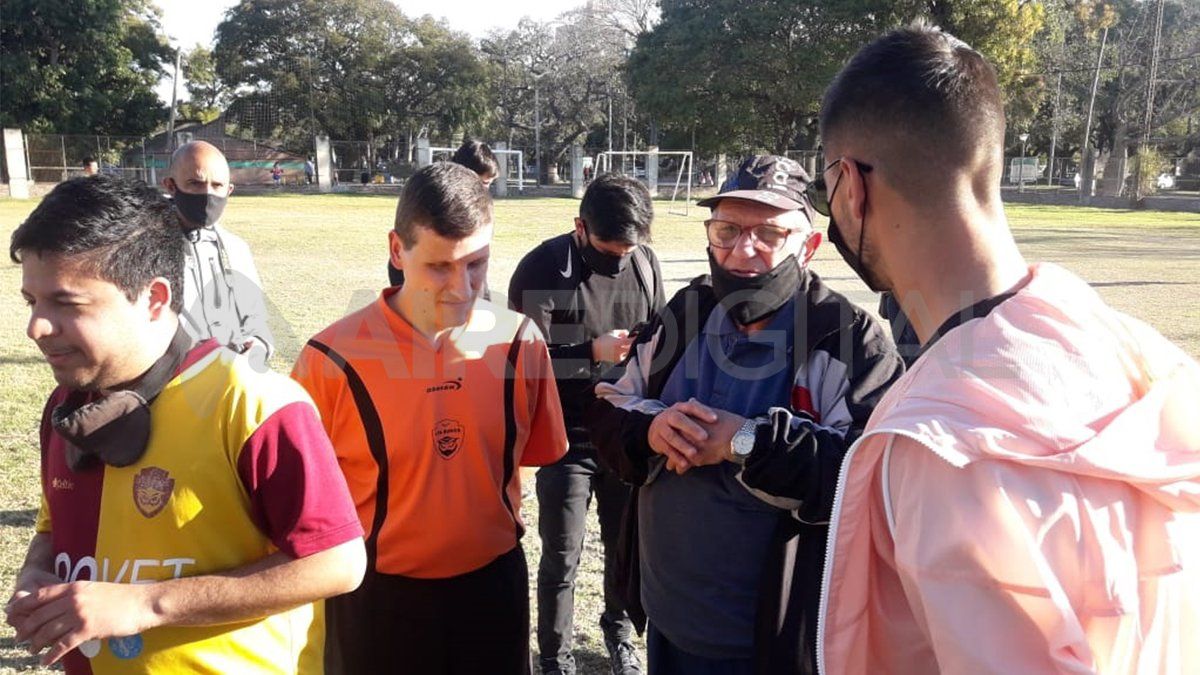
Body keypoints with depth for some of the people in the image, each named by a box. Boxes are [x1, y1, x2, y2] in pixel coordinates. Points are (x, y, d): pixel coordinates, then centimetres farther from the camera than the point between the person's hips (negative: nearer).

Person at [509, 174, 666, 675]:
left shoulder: (644, 262, -1)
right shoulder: (542, 270, -13)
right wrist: (593, 352, -24)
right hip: (567, 441, -3)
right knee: (562, 558, 7)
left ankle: (619, 633, 43)